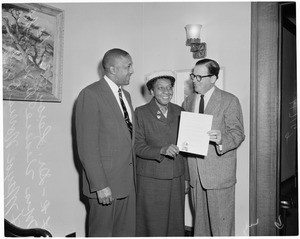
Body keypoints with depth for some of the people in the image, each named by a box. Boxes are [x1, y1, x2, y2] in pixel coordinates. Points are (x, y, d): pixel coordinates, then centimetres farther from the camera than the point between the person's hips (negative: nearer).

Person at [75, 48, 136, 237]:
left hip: (128, 180, 7)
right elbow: (87, 146, -16)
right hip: (105, 181, -7)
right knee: (101, 233, 8)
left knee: (127, 232, 15)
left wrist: (133, 175, 12)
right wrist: (99, 185, -18)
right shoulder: (91, 94, -12)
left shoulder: (126, 95, 14)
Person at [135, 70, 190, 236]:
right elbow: (138, 147, -9)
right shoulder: (141, 113, -7)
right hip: (151, 179, -4)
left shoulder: (178, 111, 5)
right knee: (152, 225, 6)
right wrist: (162, 150, -25)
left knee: (175, 223, 13)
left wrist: (186, 177, 10)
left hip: (176, 179, 4)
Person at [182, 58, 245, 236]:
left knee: (221, 224, 3)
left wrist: (221, 140, -30)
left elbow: (238, 133, -10)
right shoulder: (188, 101, 12)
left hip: (219, 173, -5)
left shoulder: (229, 101, -5)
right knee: (200, 219, 18)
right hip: (195, 173, 5)